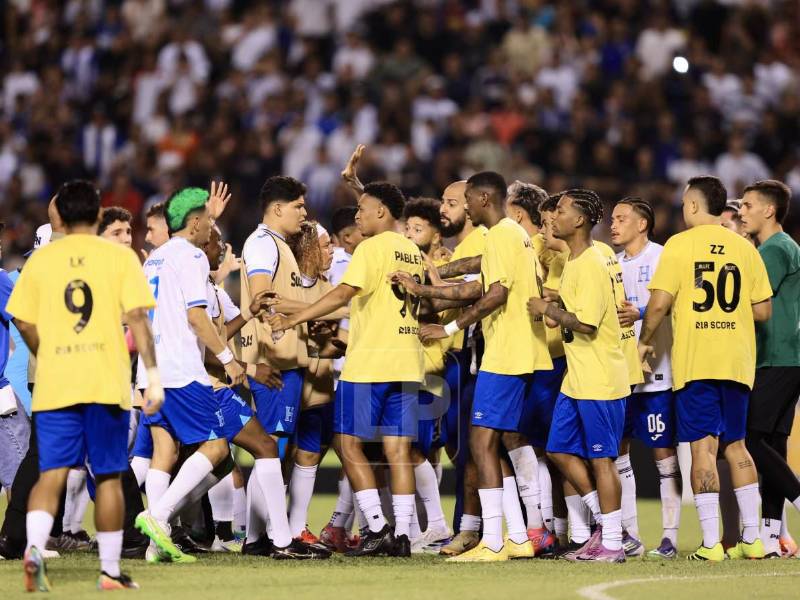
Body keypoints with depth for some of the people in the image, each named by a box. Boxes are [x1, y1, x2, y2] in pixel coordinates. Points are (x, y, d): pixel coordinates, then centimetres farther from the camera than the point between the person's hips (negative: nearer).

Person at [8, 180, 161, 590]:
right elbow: (137, 318, -6)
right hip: (106, 384, -1)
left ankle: (34, 547, -24)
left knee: (51, 475, 0)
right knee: (108, 477, 7)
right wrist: (153, 375, -5)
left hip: (54, 386, 1)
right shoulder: (119, 256, 1)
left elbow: (24, 322, 6)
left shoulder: (40, 260, 7)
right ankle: (110, 570, 10)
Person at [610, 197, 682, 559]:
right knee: (617, 449, 6)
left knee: (663, 452, -3)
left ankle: (670, 535, 0)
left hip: (654, 372, -7)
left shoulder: (661, 258, -5)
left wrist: (640, 314, -29)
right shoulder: (613, 263, 16)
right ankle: (628, 532, 13)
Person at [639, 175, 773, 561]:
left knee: (703, 447, -3)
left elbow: (659, 303, -10)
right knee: (735, 445, 13)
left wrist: (644, 341, 5)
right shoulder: (745, 248, 6)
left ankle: (711, 543, -8)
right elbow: (763, 310, 5)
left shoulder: (679, 245, -4)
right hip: (737, 362, 4)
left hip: (694, 362, -4)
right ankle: (752, 538, 11)